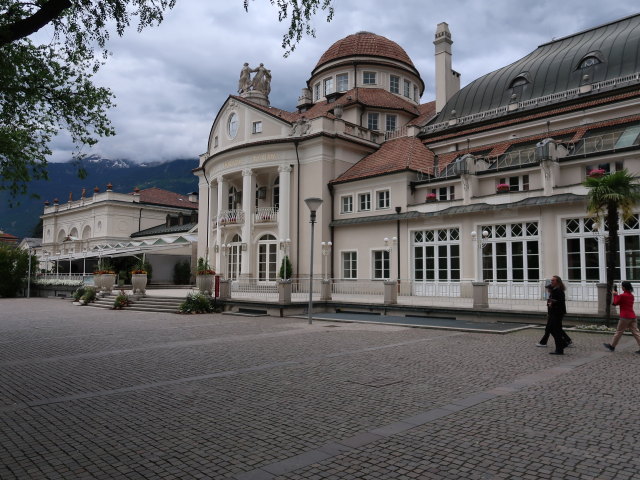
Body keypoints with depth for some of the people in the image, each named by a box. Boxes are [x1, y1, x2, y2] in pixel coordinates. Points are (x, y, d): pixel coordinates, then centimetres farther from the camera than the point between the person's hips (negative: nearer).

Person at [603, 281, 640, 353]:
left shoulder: (622, 296, -15)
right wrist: (617, 295, 15)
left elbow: (616, 303, -2)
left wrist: (615, 295, 8)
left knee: (619, 332, 4)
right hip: (633, 317, 7)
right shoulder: (631, 295, 11)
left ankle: (612, 346, 16)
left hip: (625, 317, -7)